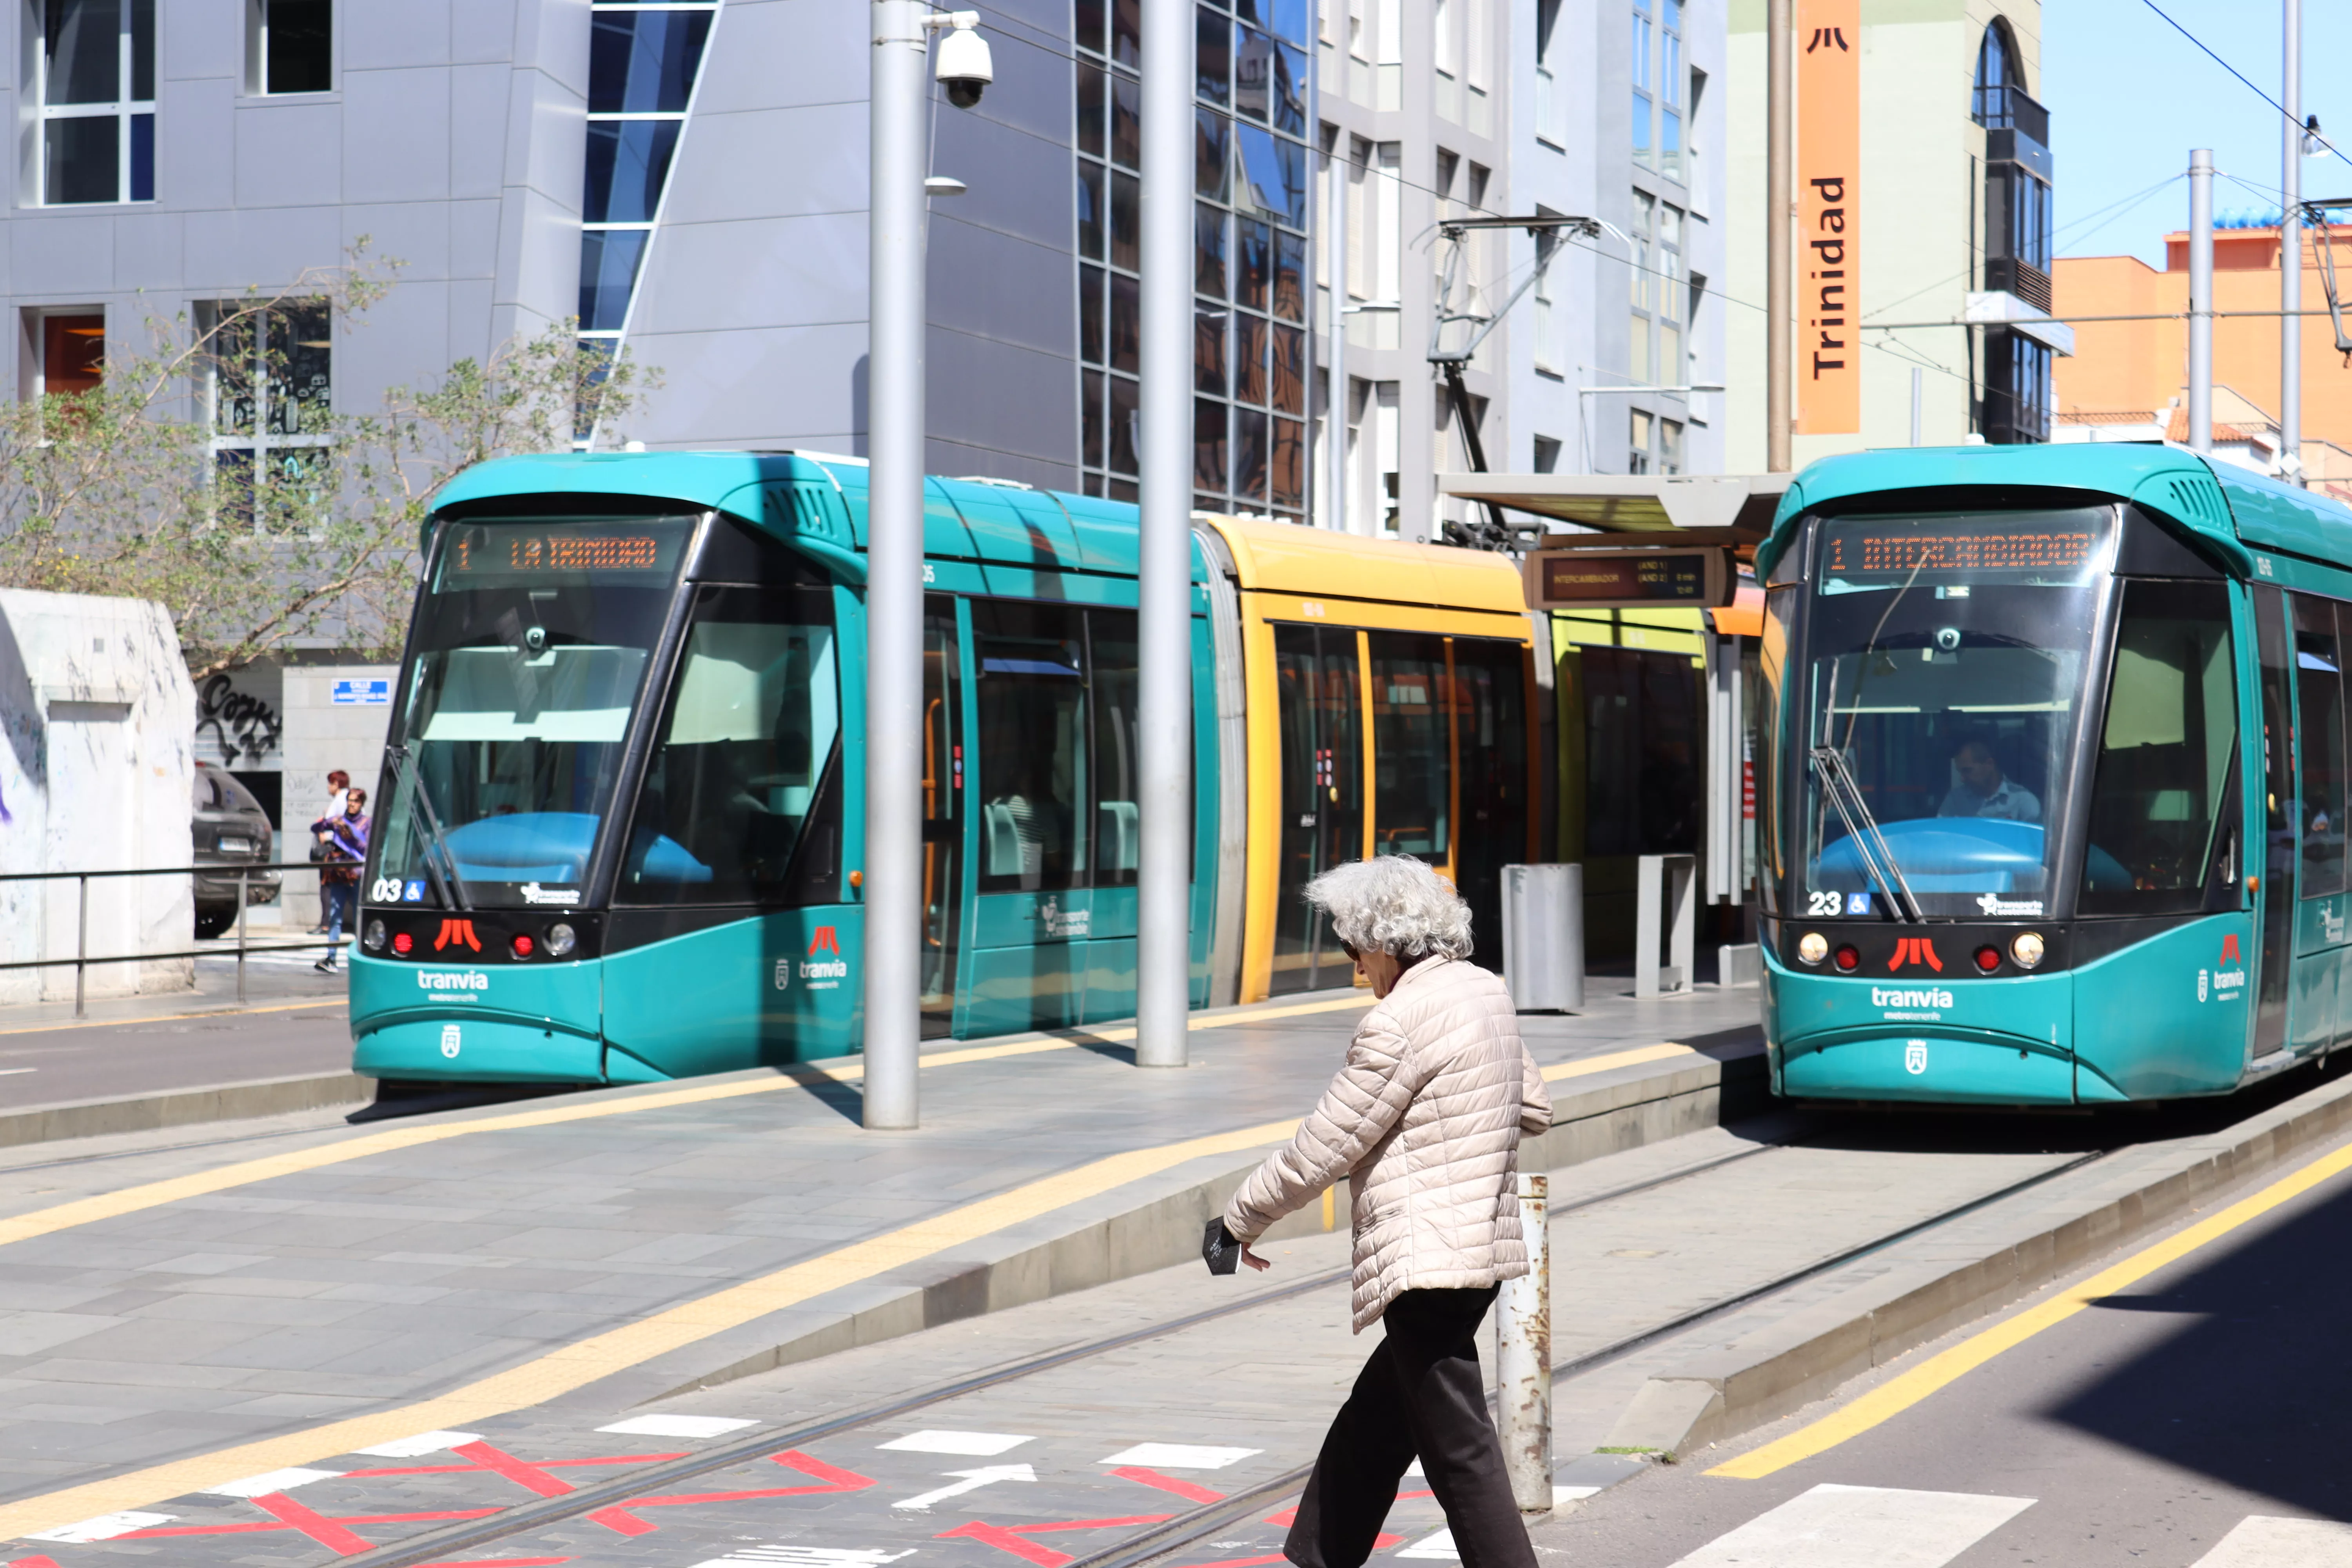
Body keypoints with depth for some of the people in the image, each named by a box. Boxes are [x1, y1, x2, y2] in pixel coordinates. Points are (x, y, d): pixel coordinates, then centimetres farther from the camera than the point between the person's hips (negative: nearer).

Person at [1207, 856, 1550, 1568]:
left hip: (1427, 1263, -10)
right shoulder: (1484, 991, 9)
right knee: (1368, 1433, 20)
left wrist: (1238, 1220, 0)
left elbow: (1319, 1152, -13)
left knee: (1459, 1452, -5)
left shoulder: (1399, 1022, -18)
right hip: (1486, 1239, 10)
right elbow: (1534, 1110, 22)